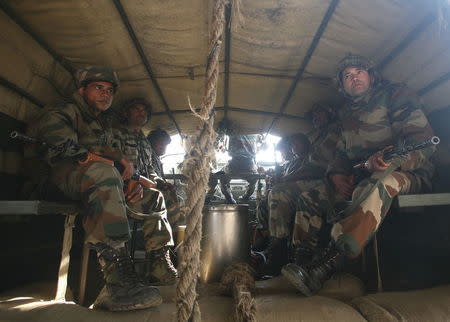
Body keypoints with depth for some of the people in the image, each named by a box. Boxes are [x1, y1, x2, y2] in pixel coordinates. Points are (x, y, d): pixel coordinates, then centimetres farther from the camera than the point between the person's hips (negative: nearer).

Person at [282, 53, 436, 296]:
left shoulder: (396, 95, 2)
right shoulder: (348, 114, 20)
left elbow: (424, 142, -10)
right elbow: (342, 155, 15)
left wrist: (392, 158, -29)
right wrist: (337, 175, -7)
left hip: (408, 175, -6)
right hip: (361, 179, 6)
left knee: (377, 185, -41)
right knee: (309, 198, -7)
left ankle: (329, 260, -48)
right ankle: (301, 257, -14)